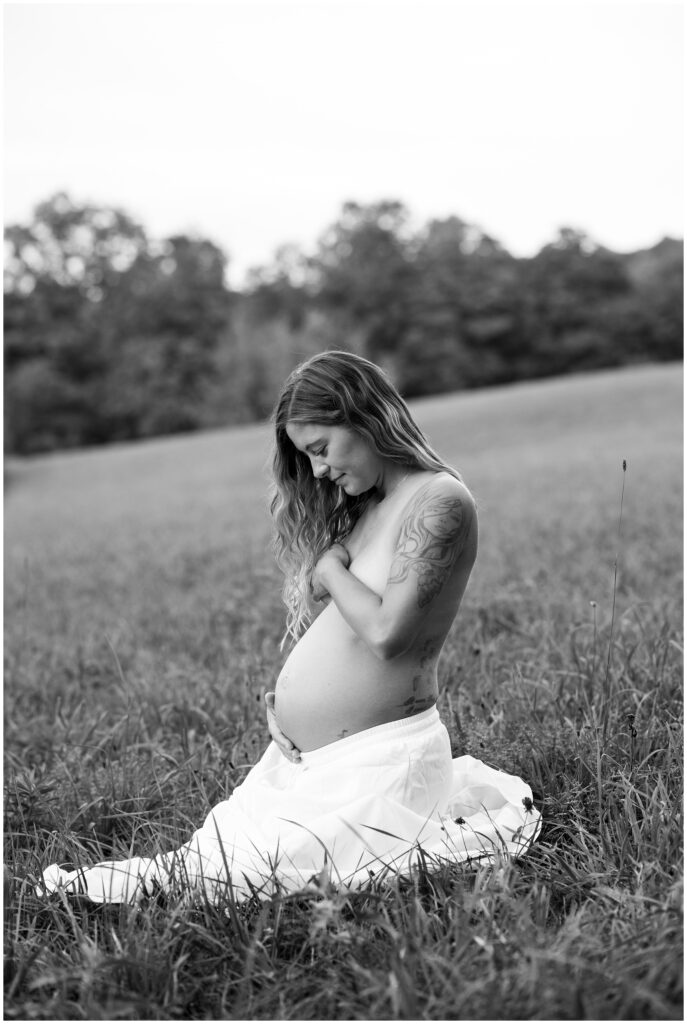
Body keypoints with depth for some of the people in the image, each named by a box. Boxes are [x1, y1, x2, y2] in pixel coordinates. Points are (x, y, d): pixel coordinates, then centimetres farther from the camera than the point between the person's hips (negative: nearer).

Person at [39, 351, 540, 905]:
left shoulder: (439, 501, -12)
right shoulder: (362, 503, 15)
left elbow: (387, 632, -22)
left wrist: (331, 571, -6)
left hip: (378, 759, -8)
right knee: (210, 848, -1)